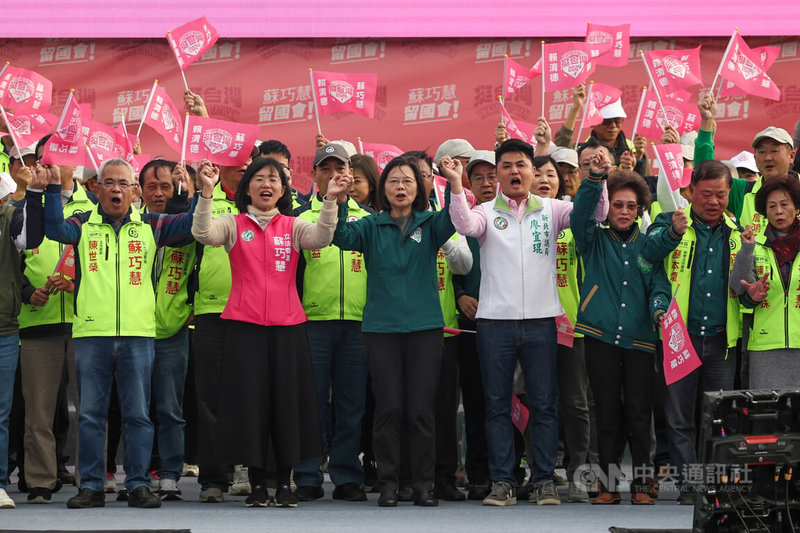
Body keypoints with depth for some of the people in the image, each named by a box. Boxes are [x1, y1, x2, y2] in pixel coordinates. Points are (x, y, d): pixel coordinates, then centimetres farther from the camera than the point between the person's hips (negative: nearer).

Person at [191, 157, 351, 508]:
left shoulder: (292, 226, 9)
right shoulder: (234, 224, 6)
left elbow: (321, 238, -9)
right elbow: (203, 234, -13)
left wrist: (331, 201, -25)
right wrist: (207, 192, -27)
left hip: (287, 325, 1)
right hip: (244, 325, -1)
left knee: (287, 400, 1)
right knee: (249, 400, -1)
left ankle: (284, 482, 12)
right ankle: (256, 483, 8)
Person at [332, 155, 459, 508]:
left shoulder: (429, 224, 8)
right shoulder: (372, 227, 7)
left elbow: (452, 221, -12)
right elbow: (343, 236, -9)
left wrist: (456, 185, -29)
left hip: (424, 326, 0)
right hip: (382, 328, 0)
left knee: (422, 409, 0)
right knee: (388, 408, 1)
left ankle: (423, 483, 8)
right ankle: (388, 482, 8)